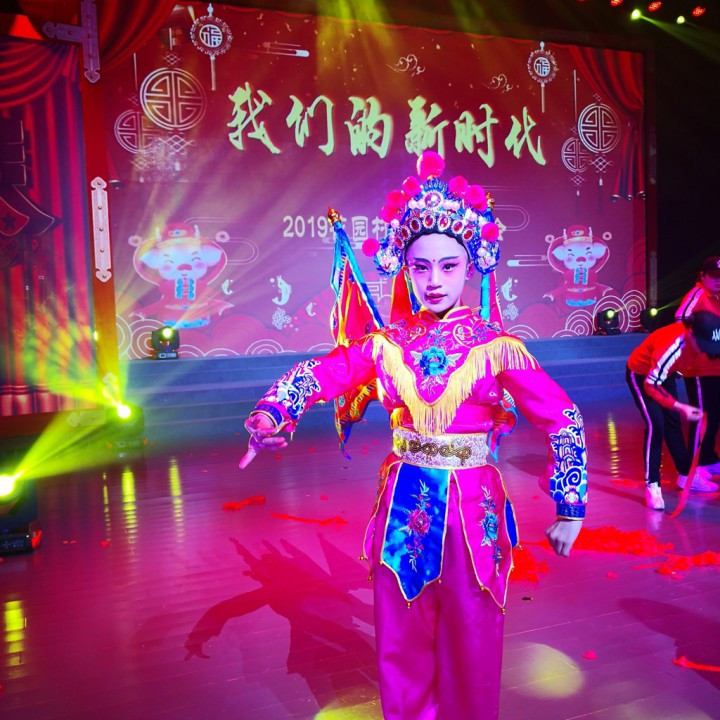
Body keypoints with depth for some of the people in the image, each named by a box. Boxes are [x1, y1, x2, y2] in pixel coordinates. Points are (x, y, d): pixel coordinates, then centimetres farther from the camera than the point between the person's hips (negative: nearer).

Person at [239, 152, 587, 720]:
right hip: (405, 503, 2)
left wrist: (570, 509, -7)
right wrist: (269, 418, -22)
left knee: (469, 643, 13)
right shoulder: (387, 344, 0)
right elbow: (317, 375, -3)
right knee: (402, 643, 16)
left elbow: (562, 420, -6)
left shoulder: (496, 346, -7)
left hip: (472, 507, -2)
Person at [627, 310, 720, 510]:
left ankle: (686, 474, 28)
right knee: (655, 425, -17)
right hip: (640, 374, -7)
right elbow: (651, 385, -32)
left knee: (673, 422, 13)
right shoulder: (672, 346, -40)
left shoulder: (699, 338, -21)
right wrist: (681, 407, -37)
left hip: (664, 373, 7)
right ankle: (652, 486, -9)